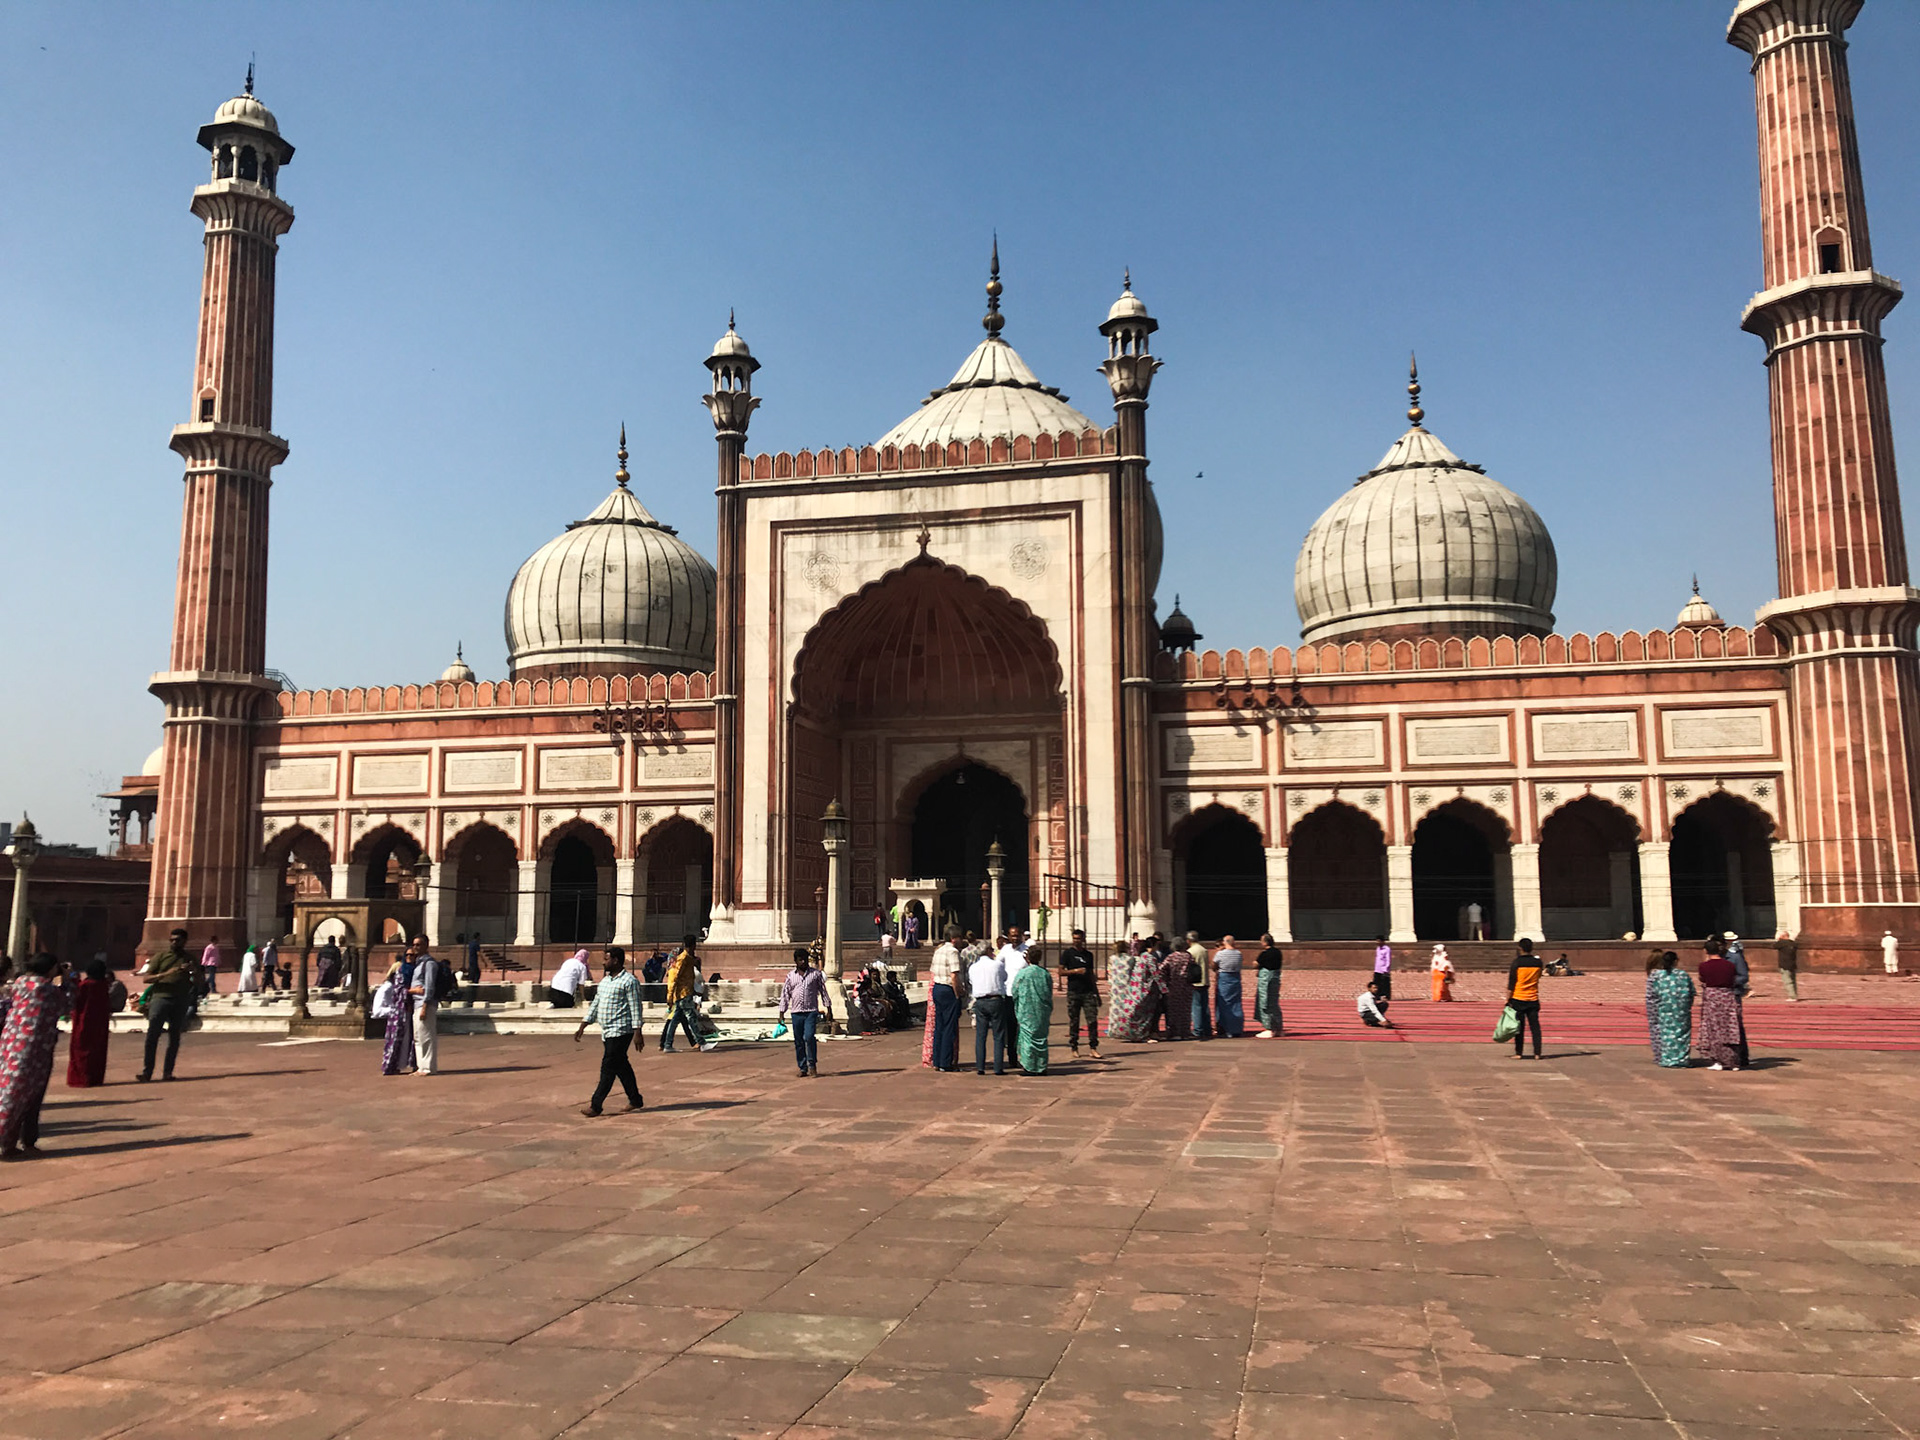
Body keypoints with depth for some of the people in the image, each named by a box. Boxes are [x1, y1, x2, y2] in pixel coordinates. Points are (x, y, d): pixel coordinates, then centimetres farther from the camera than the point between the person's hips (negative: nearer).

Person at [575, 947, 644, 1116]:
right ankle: (635, 1100, 22)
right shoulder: (605, 981, 17)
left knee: (608, 1068, -8)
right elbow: (595, 1005, 20)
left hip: (620, 1032, -9)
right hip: (607, 1032, 9)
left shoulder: (629, 981, -10)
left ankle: (595, 1106, -6)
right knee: (621, 1067, 13)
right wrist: (582, 1026, 16)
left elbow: (635, 1008, -13)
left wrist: (637, 1032, -18)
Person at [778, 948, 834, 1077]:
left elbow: (823, 991, 10)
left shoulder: (816, 974, 5)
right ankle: (803, 1068, 13)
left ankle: (812, 1065, -3)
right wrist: (782, 1013, 7)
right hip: (796, 1012, 2)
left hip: (811, 1011, -2)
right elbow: (785, 994, 11)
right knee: (798, 1041, 4)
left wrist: (828, 1009, 6)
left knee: (809, 1037, -16)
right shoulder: (790, 976, 9)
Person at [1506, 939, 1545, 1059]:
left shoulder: (1516, 962, -10)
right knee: (1535, 1027, 6)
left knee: (1519, 1027, 3)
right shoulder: (1538, 962, 0)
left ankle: (1518, 1053, 4)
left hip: (1518, 999, -3)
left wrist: (1507, 999, -4)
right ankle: (1537, 1053, 4)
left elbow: (1511, 983, -9)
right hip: (1533, 1000, 3)